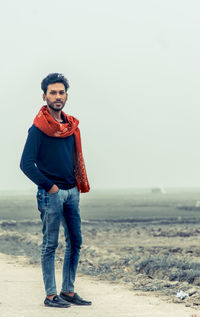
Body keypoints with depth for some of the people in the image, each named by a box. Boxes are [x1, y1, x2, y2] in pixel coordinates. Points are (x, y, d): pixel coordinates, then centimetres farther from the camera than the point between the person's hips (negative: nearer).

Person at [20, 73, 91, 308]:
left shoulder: (71, 125, 12)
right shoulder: (39, 128, -9)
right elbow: (26, 164, -13)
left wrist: (78, 186, 10)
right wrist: (49, 186, -12)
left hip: (71, 191, 7)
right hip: (51, 193, -7)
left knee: (75, 242, 8)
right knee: (50, 244, -1)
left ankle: (68, 291, 17)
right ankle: (51, 295, 4)